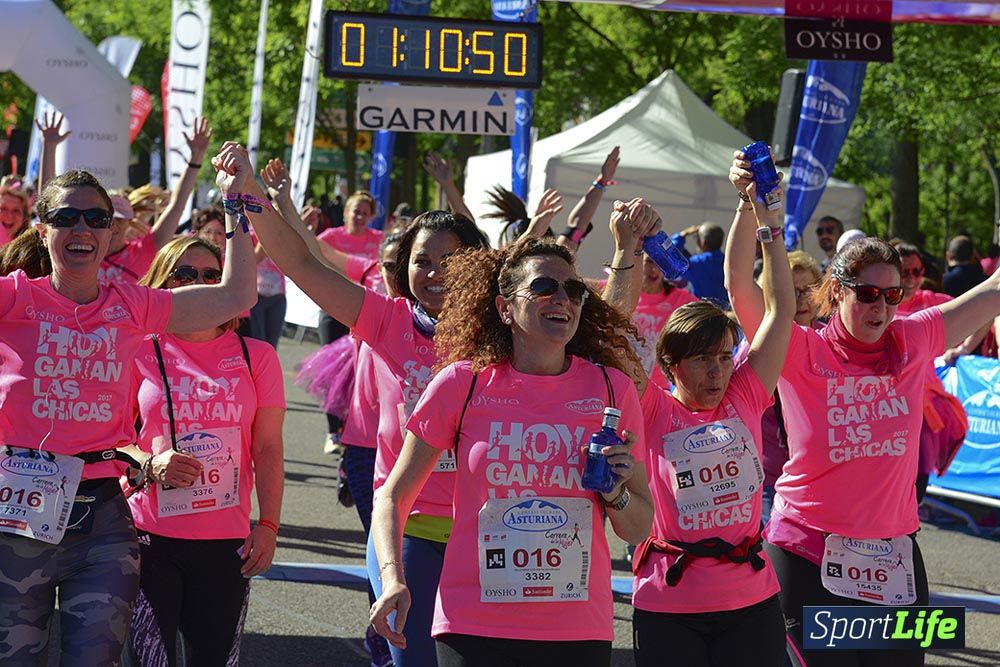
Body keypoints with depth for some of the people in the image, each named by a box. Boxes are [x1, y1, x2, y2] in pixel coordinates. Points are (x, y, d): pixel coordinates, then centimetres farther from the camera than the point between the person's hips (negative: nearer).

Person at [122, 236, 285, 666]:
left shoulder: (256, 356, 8)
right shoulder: (141, 353, 4)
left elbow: (268, 449, 9)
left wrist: (268, 525, 0)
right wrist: (150, 464, -14)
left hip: (226, 543, 2)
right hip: (151, 538, -2)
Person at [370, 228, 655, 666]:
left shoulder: (610, 388, 2)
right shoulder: (462, 383, -2)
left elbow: (638, 531, 10)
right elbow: (392, 497, 3)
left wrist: (616, 493, -11)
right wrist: (392, 578, -13)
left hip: (578, 632, 2)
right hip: (474, 627, -2)